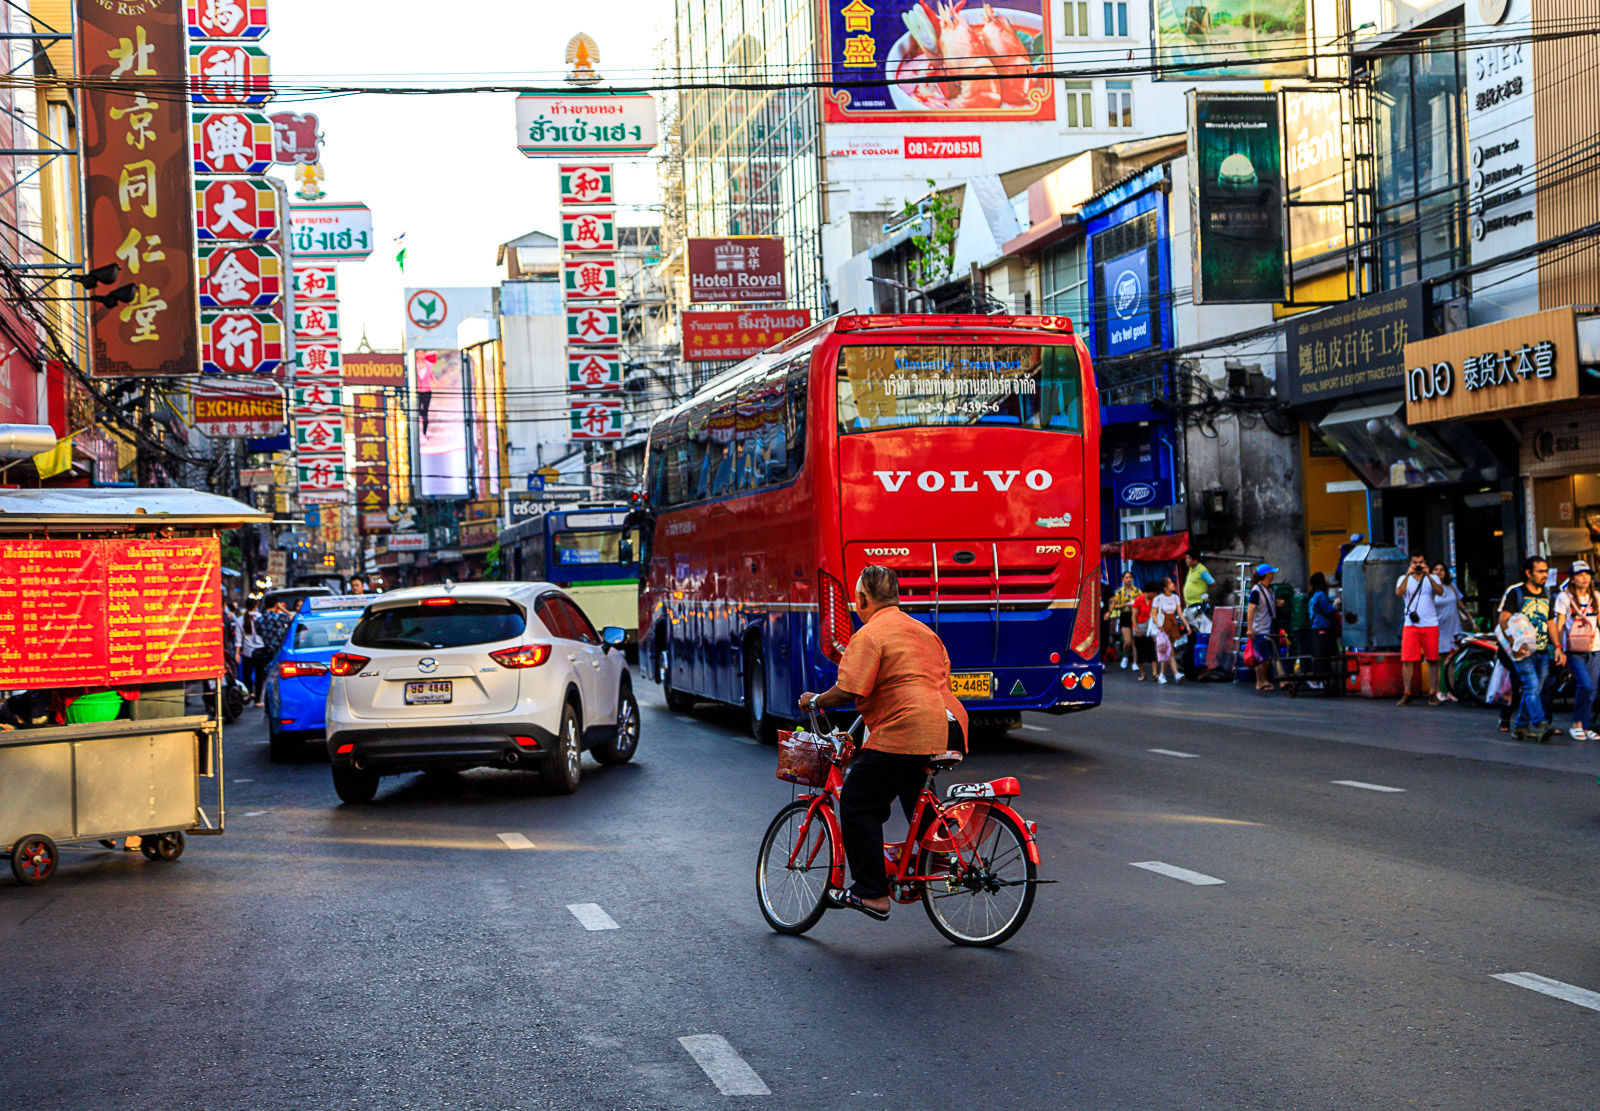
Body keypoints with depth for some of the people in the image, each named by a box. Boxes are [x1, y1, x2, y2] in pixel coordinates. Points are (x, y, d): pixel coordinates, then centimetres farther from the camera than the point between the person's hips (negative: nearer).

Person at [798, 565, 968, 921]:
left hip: (902, 733, -9)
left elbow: (848, 691, -15)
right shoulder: (923, 631, 20)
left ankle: (872, 894, -2)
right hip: (945, 728, 9)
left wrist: (814, 701, 4)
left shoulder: (869, 636, -6)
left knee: (857, 805, 0)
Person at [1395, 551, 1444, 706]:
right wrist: (1408, 575, -18)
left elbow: (1440, 592, -11)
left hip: (1430, 625, 1)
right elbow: (1399, 593, -12)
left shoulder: (1432, 578, 9)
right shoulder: (1404, 579, 8)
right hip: (1410, 625, 0)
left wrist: (1428, 575, -20)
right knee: (1407, 660, -6)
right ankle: (1406, 695, -1)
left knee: (1432, 660, 2)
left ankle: (1432, 694, 10)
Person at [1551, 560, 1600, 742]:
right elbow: (1559, 625, 0)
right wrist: (1559, 650, -5)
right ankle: (1576, 725, -6)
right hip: (1574, 651, -4)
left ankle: (1585, 727, 12)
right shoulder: (1564, 597, 0)